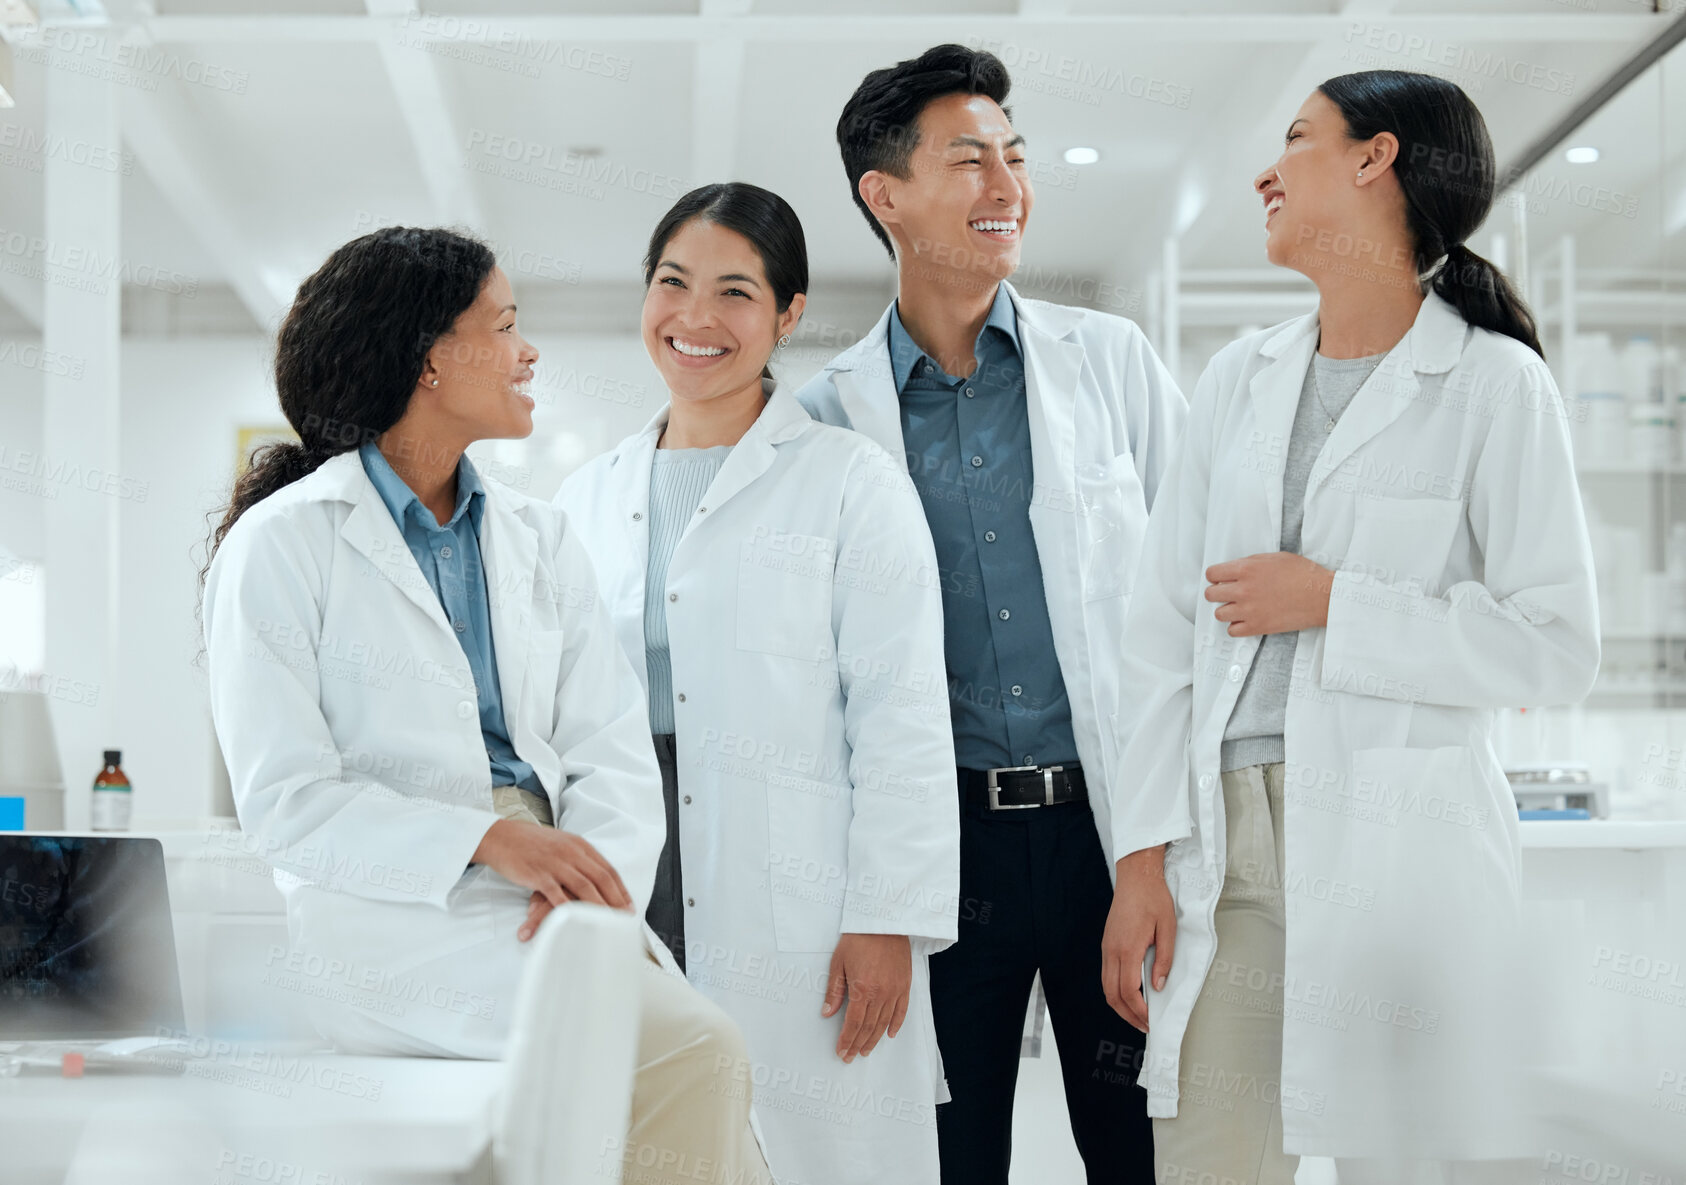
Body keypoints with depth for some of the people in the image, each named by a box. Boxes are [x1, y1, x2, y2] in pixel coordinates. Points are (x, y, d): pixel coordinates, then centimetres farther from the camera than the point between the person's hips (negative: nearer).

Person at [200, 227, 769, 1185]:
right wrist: (488, 840, -18)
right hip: (386, 910, -5)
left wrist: (595, 879, -14)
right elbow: (284, 801, -6)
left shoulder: (541, 540, 18)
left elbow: (614, 755, 8)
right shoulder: (283, 541, 3)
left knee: (703, 1048, -26)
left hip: (555, 895, 5)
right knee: (689, 1042, -28)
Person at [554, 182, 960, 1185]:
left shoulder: (851, 482, 2)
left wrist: (888, 921, -10)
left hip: (798, 929, -4)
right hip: (627, 924, 4)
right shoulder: (589, 500, 17)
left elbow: (901, 716, -4)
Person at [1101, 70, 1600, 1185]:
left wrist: (1333, 603, -10)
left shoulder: (1492, 384, -2)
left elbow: (1558, 647, -7)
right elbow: (1165, 633, 10)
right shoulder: (1241, 378, 14)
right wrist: (1145, 855, 2)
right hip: (1223, 839, 5)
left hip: (1400, 841, -4)